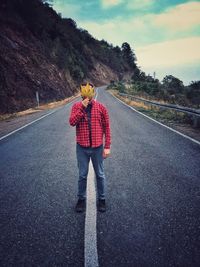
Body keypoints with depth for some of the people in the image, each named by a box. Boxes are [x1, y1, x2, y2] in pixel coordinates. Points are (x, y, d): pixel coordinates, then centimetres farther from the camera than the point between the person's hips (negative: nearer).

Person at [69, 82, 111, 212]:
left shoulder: (101, 107, -3)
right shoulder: (76, 106, 0)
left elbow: (107, 127, -2)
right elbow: (72, 122, -14)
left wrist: (107, 146, -4)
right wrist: (82, 108, -18)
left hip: (97, 147, 0)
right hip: (82, 148, 1)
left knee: (100, 175, 12)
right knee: (82, 175, 12)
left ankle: (101, 199, 30)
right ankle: (81, 198, 31)